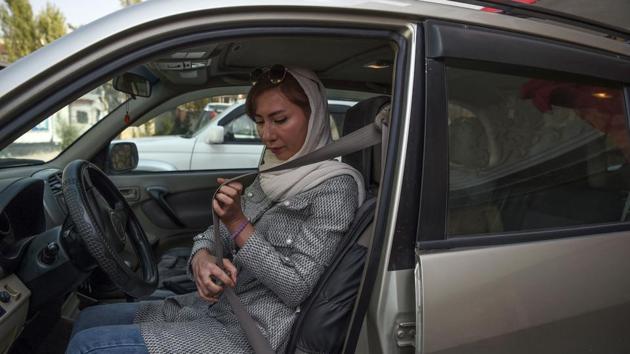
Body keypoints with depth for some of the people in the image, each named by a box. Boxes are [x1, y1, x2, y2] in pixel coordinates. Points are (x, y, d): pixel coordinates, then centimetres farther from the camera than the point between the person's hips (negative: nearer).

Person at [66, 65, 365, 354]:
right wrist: (202, 257, -16)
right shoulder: (271, 176, 8)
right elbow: (214, 235, 8)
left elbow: (296, 288, -19)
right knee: (88, 319, 12)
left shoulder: (335, 187, -16)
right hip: (214, 307, 8)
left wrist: (238, 224, -22)